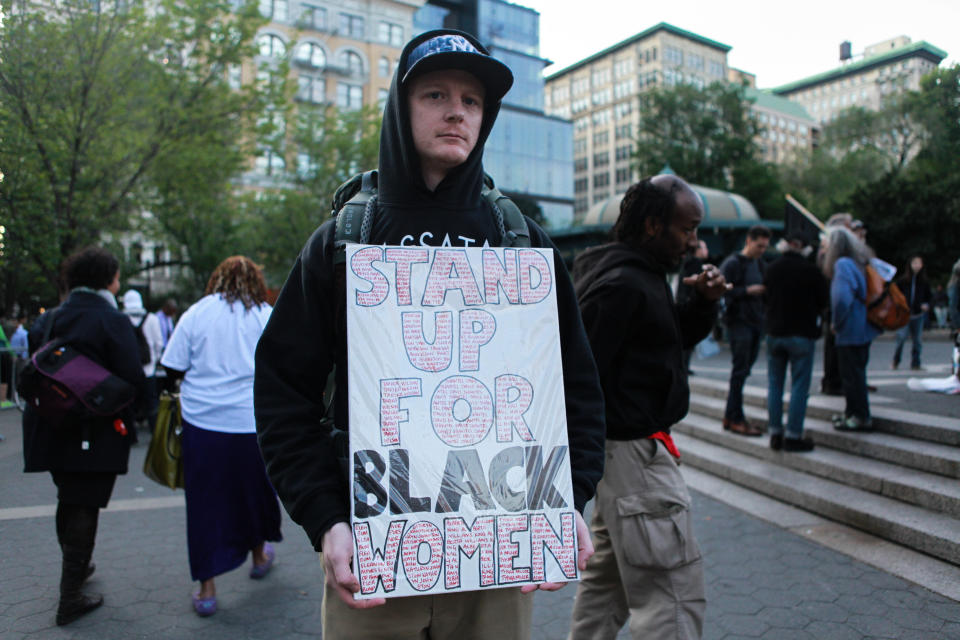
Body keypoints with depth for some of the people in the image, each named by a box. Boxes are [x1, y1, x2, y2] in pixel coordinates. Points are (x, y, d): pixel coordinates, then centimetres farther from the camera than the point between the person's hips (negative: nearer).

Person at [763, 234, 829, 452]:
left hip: (775, 333, 4)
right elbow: (824, 300, -1)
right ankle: (793, 436, 1)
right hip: (802, 334, -4)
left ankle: (775, 433, 12)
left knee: (775, 384, 11)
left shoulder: (772, 268, 1)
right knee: (799, 386, 1)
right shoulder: (810, 269, -10)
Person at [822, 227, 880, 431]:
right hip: (863, 328, 10)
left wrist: (836, 323, -14)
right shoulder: (859, 263, 11)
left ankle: (860, 418, 6)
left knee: (852, 374, -1)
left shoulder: (843, 264, -18)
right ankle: (852, 412, 29)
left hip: (850, 332, -10)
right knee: (855, 372, 18)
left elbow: (842, 299, -28)